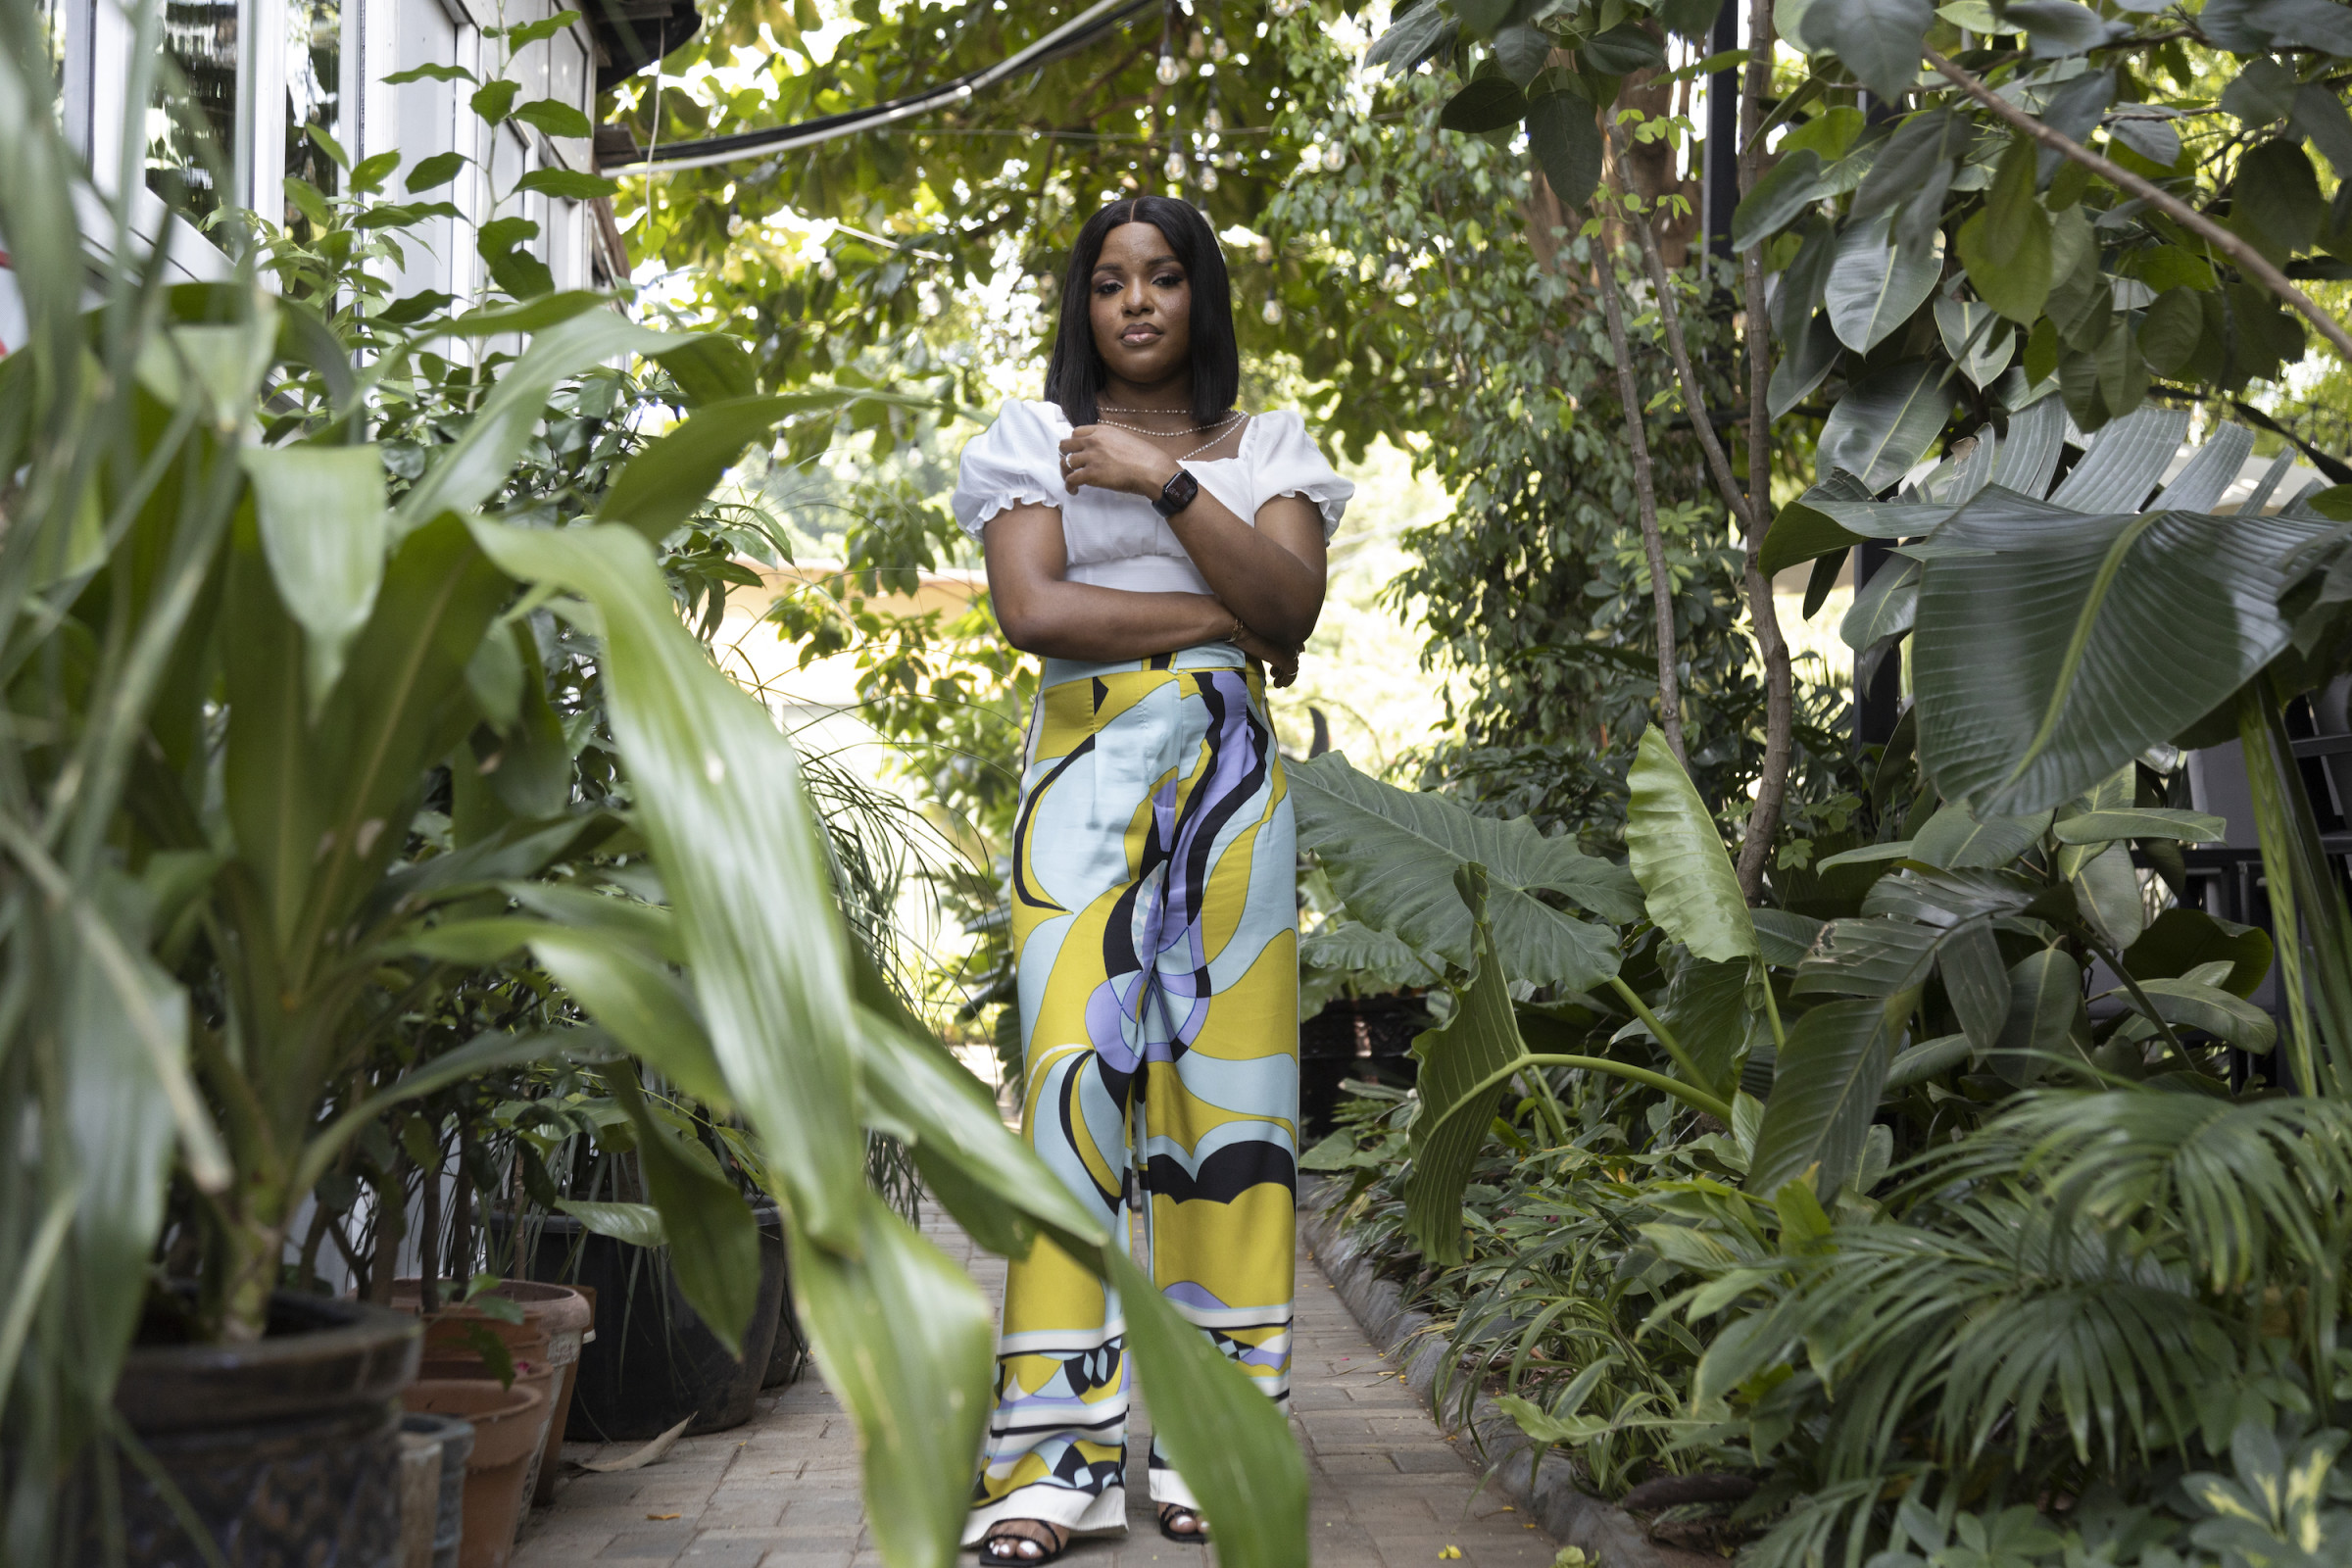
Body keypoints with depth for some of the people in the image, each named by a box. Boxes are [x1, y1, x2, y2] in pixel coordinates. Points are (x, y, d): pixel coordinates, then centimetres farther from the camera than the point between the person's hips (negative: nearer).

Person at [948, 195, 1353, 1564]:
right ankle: (1058, 1450, -9)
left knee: (1224, 1077, -3)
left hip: (1230, 774, 1)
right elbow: (1031, 607, -4)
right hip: (1086, 769, -1)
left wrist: (1160, 480, -8)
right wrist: (1222, 615, -3)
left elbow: (1293, 603, -3)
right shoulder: (1034, 439, 13)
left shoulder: (1270, 448, 16)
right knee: (1078, 1068, -12)